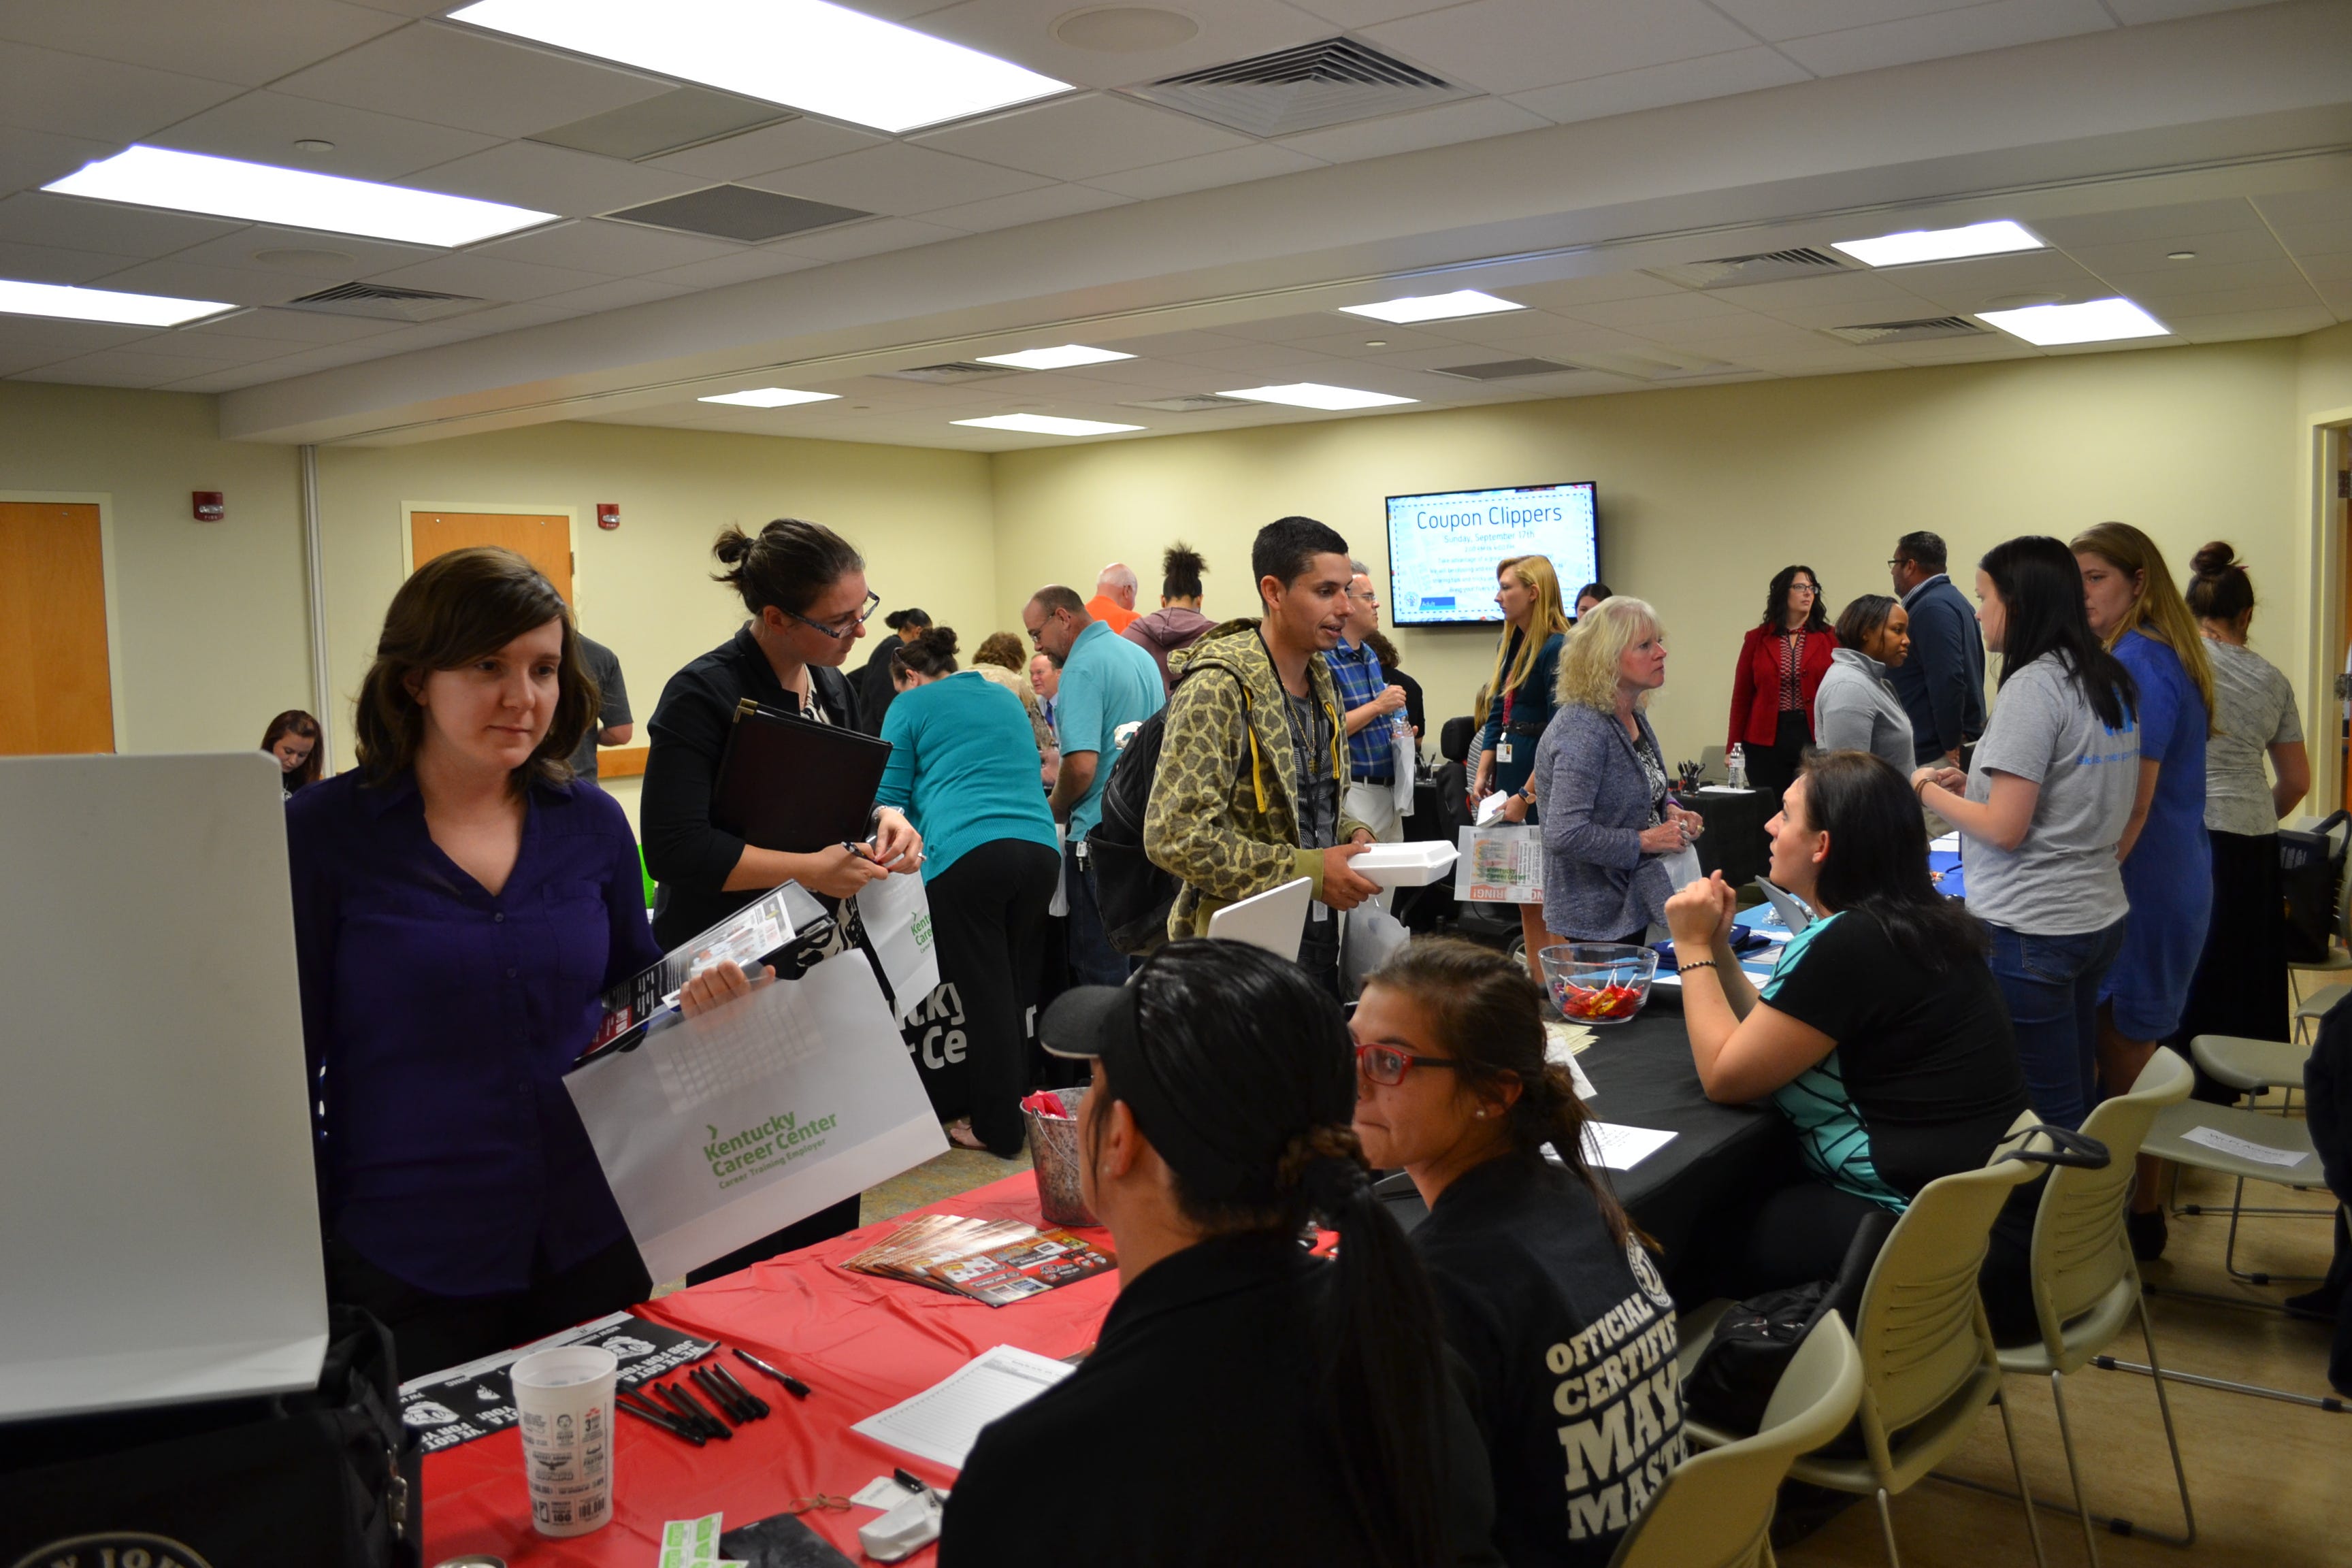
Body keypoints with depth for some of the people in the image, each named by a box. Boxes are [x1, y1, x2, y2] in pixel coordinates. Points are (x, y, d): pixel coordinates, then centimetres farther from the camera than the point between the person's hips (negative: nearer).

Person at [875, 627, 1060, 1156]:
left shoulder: (910, 706, 9)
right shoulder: (1005, 698, 25)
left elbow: (890, 797, 6)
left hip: (967, 855, -5)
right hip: (1039, 848, 5)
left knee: (985, 997, 1)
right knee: (1016, 993, 13)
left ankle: (998, 1129, 7)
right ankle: (1011, 1108, 21)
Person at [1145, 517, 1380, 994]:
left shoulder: (1321, 678, 9)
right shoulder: (1219, 687, -18)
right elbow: (1176, 836, -24)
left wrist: (1352, 833, 1)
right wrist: (1308, 870, -23)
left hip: (1321, 931, 8)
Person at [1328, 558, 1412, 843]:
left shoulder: (1371, 656, 15)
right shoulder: (1322, 659, -14)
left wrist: (1398, 733, 7)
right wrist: (1377, 706, -17)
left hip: (1389, 787, 9)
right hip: (1354, 791, -9)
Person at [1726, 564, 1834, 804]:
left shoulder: (1829, 638, 6)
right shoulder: (1757, 639, 7)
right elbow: (1742, 696, 8)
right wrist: (1734, 747, 4)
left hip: (1815, 737, 0)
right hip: (1766, 739, 0)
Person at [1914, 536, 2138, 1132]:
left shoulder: (2032, 687, -17)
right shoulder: (2111, 682, 9)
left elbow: (2005, 830, -18)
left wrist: (1928, 791, -3)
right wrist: (1974, 784, 14)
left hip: (2030, 929, -9)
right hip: (2099, 917, 9)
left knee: (2047, 1118, 0)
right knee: (2076, 1107, 16)